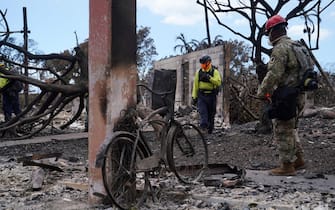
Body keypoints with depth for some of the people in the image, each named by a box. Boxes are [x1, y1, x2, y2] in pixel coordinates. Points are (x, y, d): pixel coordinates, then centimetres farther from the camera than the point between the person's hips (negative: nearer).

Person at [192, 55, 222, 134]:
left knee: (211, 114, 6)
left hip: (211, 96, -1)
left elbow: (218, 82, -17)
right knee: (202, 111, -16)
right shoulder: (199, 72, 7)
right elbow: (195, 85, 9)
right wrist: (194, 97, 5)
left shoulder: (215, 72, -2)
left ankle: (210, 130, 18)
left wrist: (209, 78, -29)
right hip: (201, 96, 1)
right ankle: (203, 127, -27)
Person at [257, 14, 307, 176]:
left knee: (282, 132, -3)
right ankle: (298, 159, 26)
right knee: (291, 129, 20)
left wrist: (261, 93, -10)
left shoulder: (280, 48, -15)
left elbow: (274, 75, -22)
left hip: (285, 97, -10)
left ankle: (287, 166, 2)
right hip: (297, 94, 10)